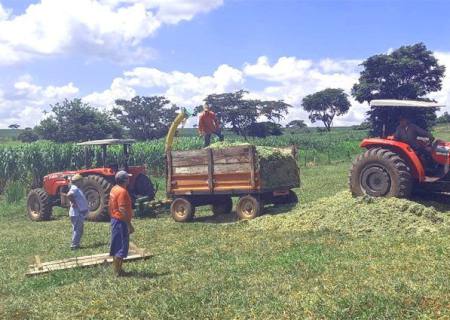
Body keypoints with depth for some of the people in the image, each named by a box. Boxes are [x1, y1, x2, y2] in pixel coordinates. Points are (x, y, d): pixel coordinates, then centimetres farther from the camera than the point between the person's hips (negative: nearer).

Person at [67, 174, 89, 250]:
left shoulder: (77, 189, 16)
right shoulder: (74, 189, -15)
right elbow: (69, 195, -35)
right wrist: (73, 203, -24)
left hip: (80, 213, 10)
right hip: (76, 213, -10)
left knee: (79, 230, 16)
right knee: (77, 229, -6)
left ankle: (76, 244, 22)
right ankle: (74, 245, -1)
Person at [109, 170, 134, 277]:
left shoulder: (114, 189, 10)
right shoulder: (122, 191, -20)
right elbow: (122, 210, -25)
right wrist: (129, 225, -22)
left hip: (115, 220, 10)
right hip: (121, 222, -10)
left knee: (116, 246, 15)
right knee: (121, 247, -3)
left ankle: (116, 268, 23)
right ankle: (118, 271, 1)